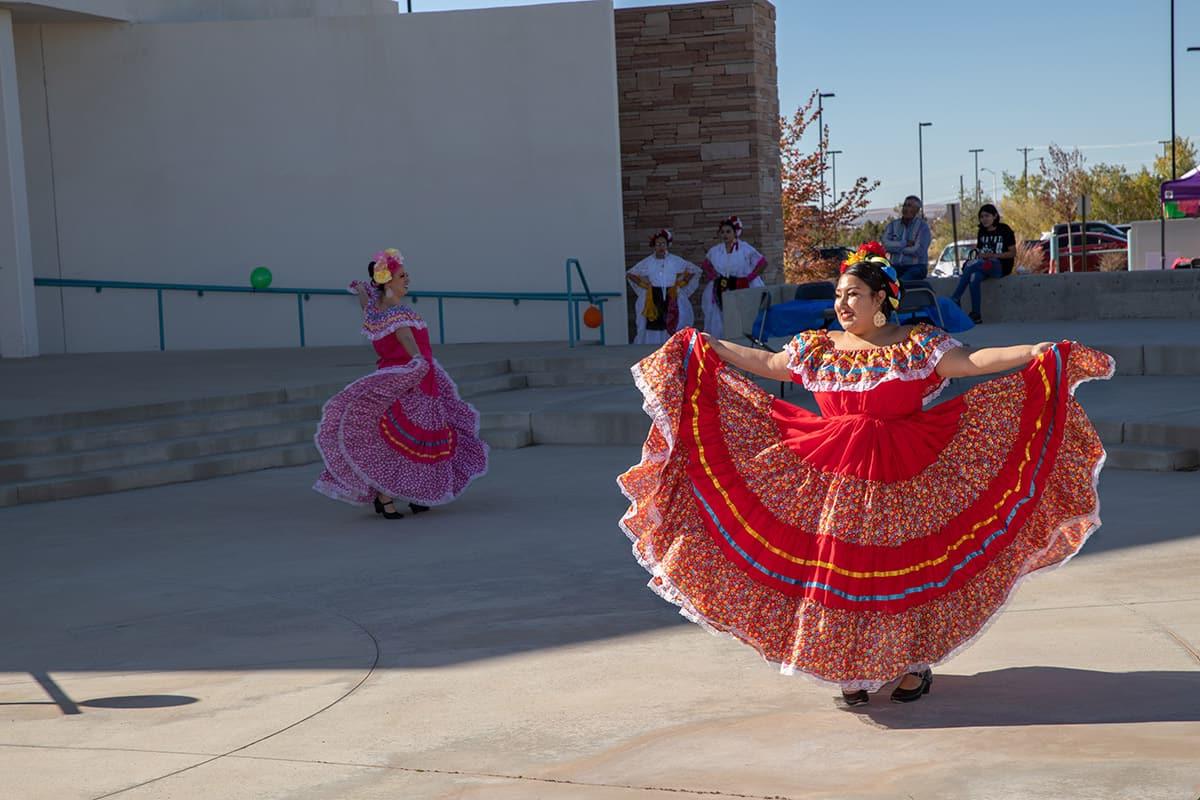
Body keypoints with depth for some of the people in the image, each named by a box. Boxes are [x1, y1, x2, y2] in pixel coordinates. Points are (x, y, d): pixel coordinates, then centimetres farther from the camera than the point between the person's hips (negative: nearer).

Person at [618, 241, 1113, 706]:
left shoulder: (919, 344, 0)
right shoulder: (818, 348, 10)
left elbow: (973, 362, -8)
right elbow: (767, 364, 18)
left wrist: (1039, 352, -17)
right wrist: (711, 347, 18)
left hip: (904, 477, -3)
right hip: (836, 476, 3)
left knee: (906, 565, 1)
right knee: (838, 565, 2)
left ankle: (916, 663, 16)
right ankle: (851, 668, 14)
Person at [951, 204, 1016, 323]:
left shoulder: (1004, 230, 1)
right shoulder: (982, 232, 18)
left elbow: (1013, 253, -3)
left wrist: (994, 256, -15)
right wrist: (977, 254, -6)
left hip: (1001, 266, -5)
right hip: (984, 266, 5)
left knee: (970, 265, -30)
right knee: (974, 278, -32)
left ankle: (955, 299, -26)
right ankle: (976, 315, -31)